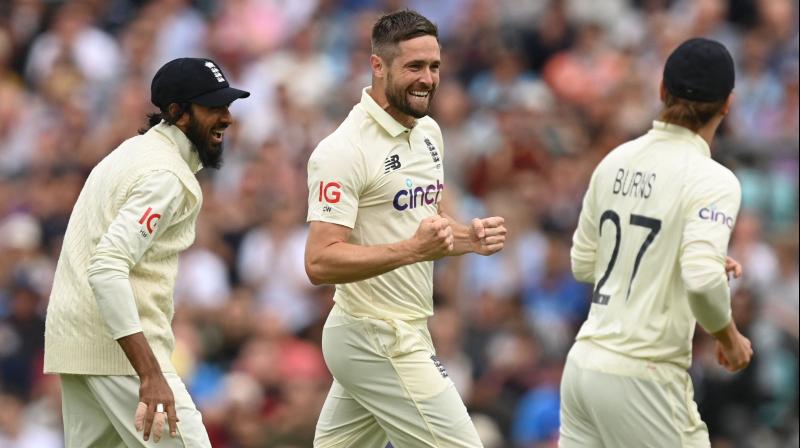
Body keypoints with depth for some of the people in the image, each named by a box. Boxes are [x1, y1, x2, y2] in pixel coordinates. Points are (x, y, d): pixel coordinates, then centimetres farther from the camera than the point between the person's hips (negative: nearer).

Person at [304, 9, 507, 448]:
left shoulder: (428, 132, 11)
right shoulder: (344, 150, -17)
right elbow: (320, 263, -23)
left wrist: (470, 237, 0)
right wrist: (412, 249, -33)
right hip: (380, 341, -9)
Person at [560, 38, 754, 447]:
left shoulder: (617, 161, 8)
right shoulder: (712, 179, -13)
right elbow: (703, 282, -26)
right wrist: (729, 338, -7)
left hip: (584, 364, 7)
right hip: (641, 379, -7)